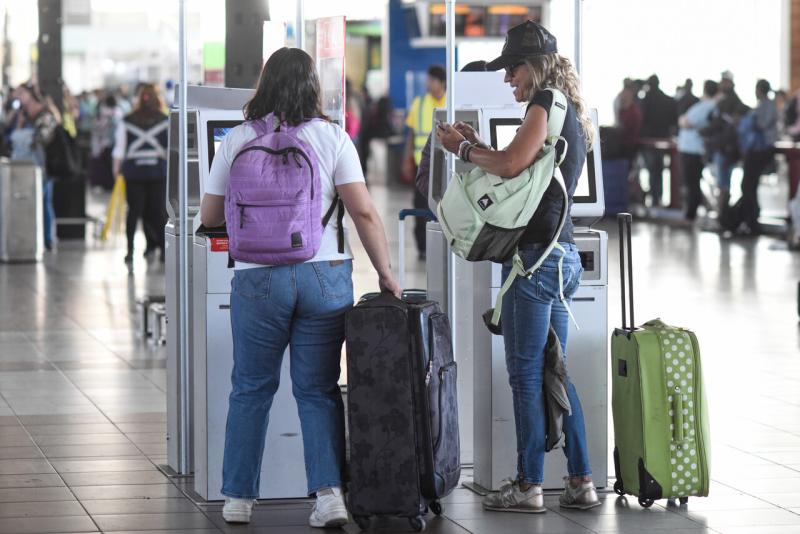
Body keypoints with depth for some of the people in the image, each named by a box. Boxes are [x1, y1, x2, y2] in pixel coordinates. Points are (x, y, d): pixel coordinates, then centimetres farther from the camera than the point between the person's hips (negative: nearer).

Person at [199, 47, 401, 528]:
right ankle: (330, 493, -2)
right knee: (319, 390, 8)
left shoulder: (237, 141, 0)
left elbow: (209, 216, 7)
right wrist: (385, 273, 1)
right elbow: (364, 211, -6)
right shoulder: (332, 137, -1)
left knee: (251, 389, 11)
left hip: (258, 278, 0)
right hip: (325, 273, 0)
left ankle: (239, 498, 15)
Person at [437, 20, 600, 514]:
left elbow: (512, 166, -21)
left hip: (535, 253, -10)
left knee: (526, 373, -4)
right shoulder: (572, 114, 18)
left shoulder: (546, 103, -10)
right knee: (553, 372, 13)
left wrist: (464, 149, -6)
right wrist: (479, 147, 13)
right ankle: (581, 483, 13)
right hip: (562, 253, 10)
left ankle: (529, 486, -1)